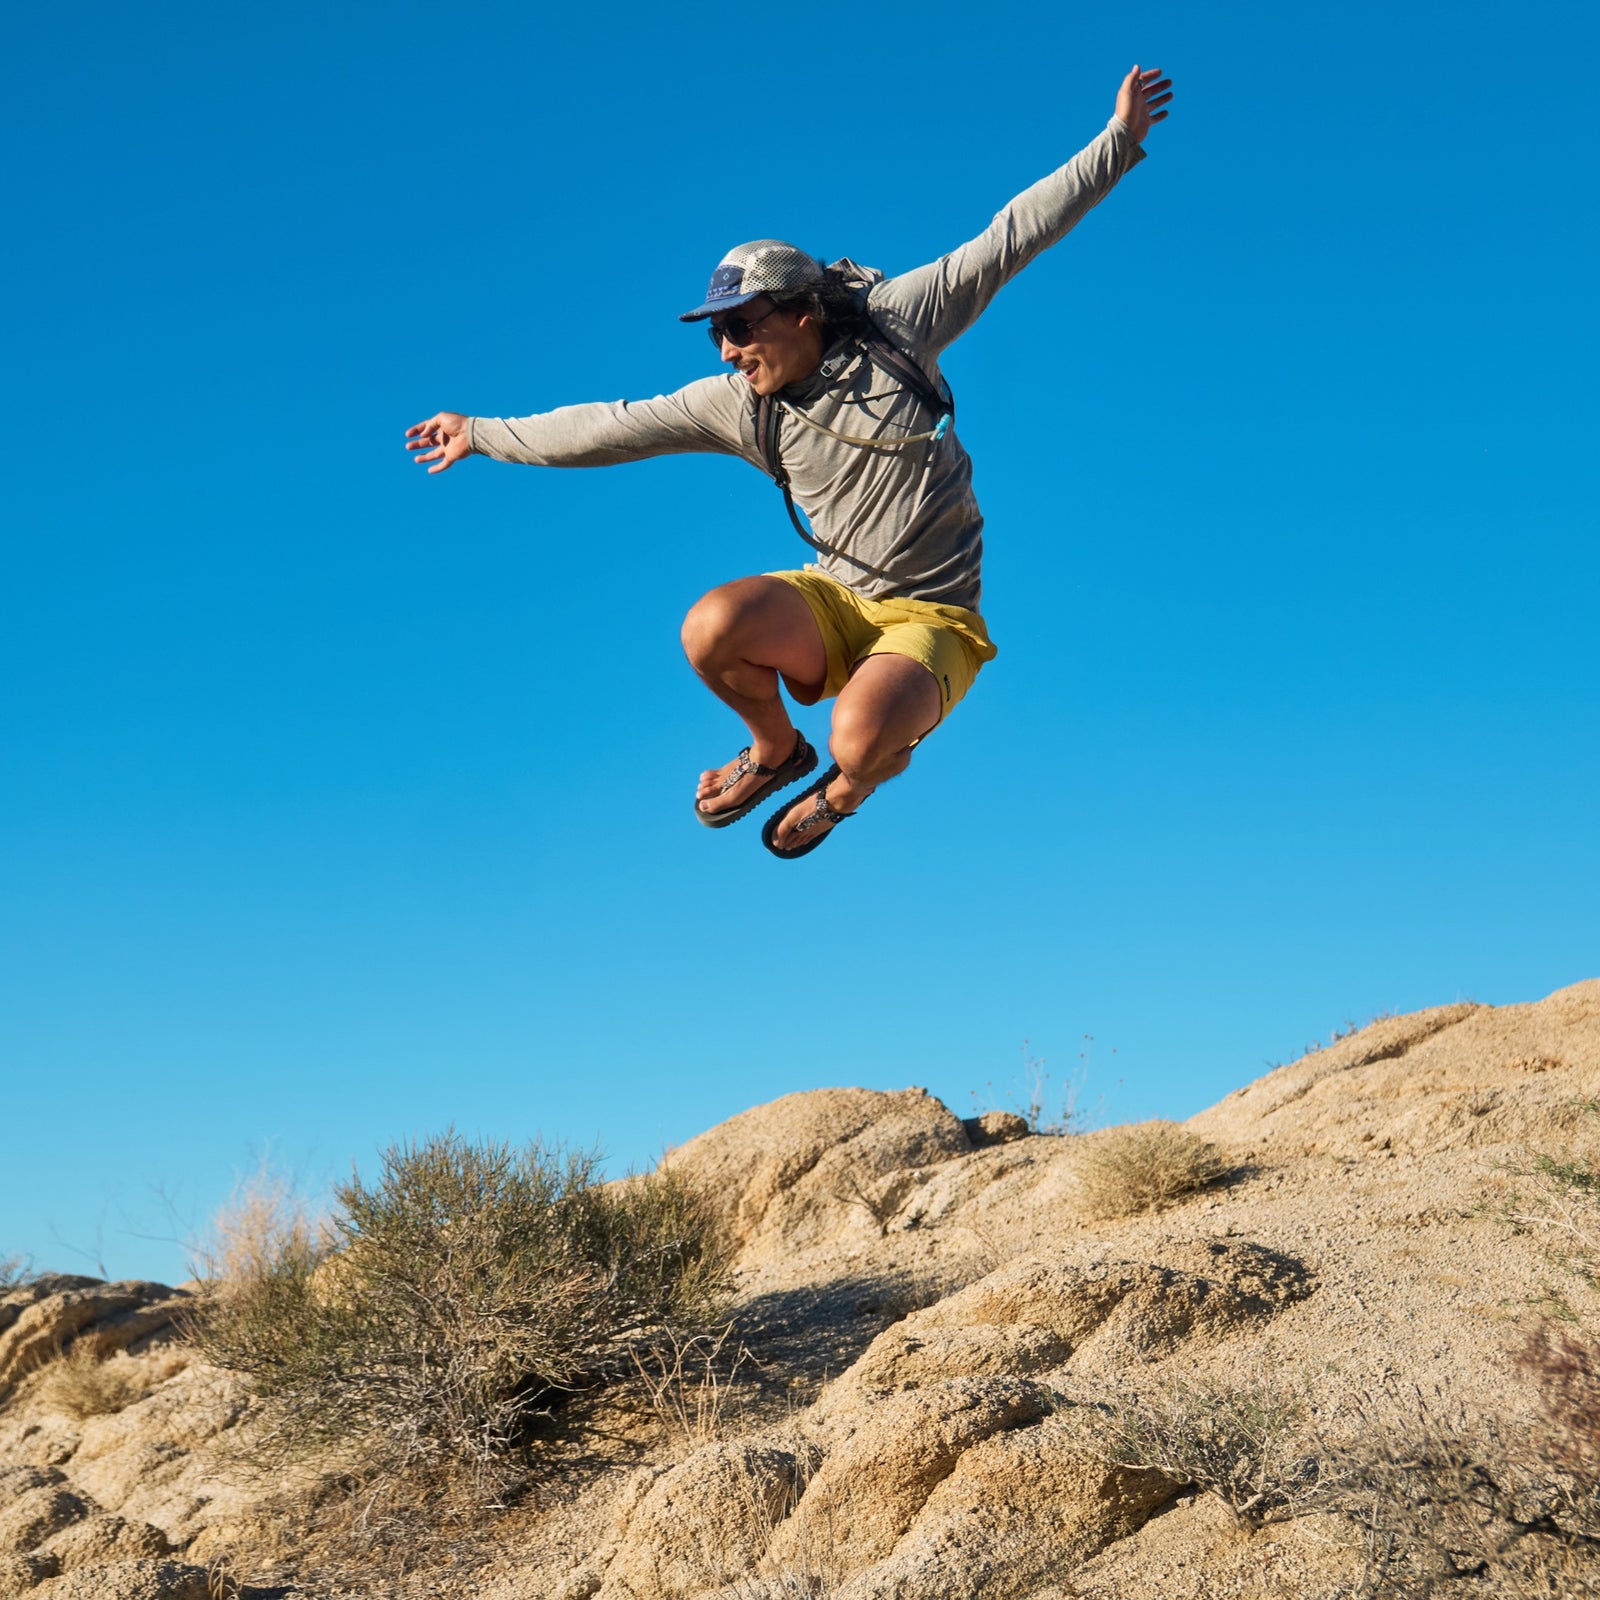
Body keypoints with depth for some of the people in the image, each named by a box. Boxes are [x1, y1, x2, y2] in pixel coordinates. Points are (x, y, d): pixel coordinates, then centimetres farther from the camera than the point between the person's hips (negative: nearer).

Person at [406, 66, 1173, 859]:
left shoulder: (893, 322, -8)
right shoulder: (741, 404, -1)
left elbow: (1010, 238, -5)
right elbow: (610, 428, 5)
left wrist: (1118, 142, -5)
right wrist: (481, 434, 9)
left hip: (932, 618, -3)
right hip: (834, 602, 4)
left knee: (861, 740, -32)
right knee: (710, 630, -26)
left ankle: (850, 783, 10)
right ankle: (775, 751, 8)